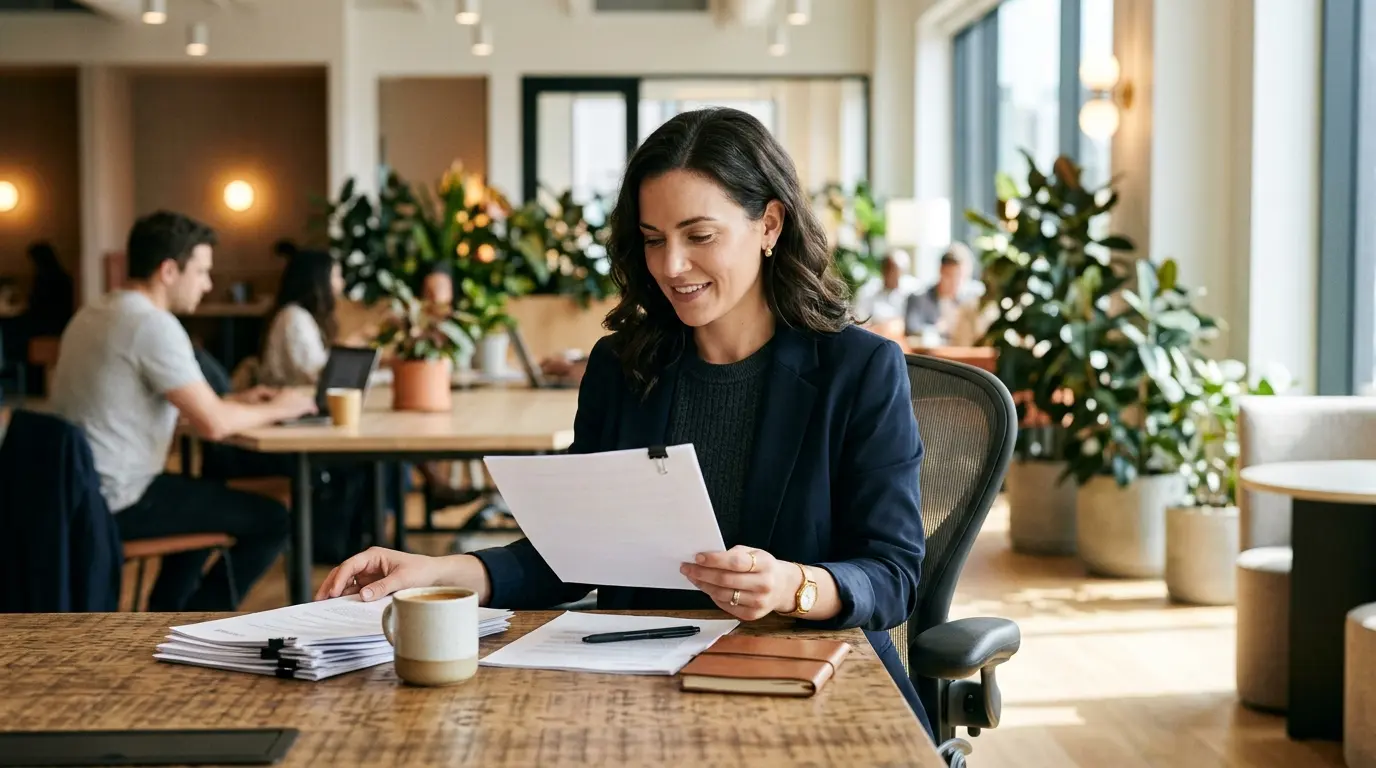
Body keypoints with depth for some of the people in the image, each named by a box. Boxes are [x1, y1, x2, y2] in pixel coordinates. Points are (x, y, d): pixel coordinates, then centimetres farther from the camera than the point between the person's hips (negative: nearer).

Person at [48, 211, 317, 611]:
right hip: (118, 500, -10)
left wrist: (239, 401, 16)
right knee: (271, 520, -2)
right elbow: (213, 425, -21)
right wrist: (274, 410, -3)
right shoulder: (154, 324, -18)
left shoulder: (94, 314, 12)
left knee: (206, 497, 32)